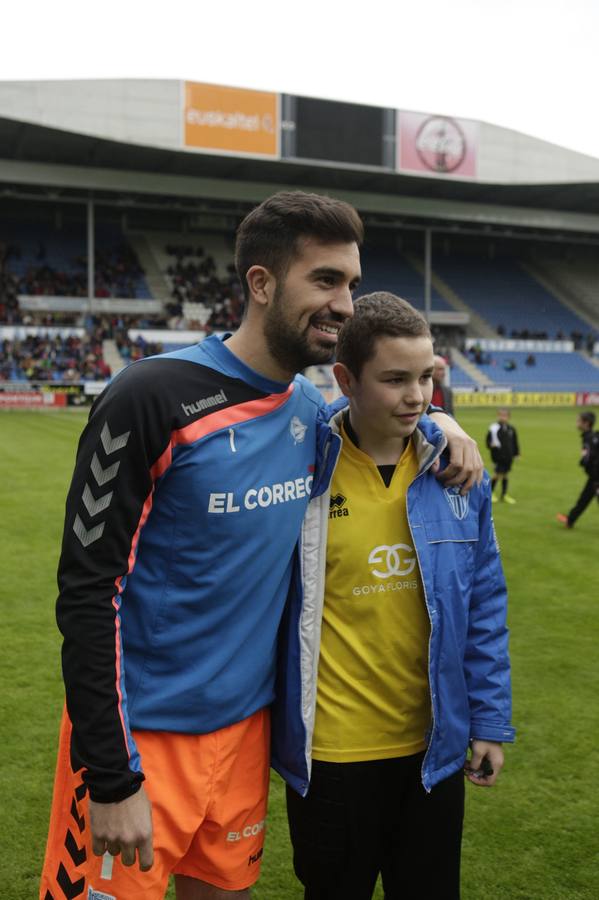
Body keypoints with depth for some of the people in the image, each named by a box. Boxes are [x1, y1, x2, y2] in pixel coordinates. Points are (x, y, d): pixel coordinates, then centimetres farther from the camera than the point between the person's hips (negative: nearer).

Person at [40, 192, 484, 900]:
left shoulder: (310, 408, 2)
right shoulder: (154, 397, -18)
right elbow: (88, 589, -17)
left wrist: (434, 419, 3)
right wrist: (112, 778, -17)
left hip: (245, 727, 6)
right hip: (139, 735, -6)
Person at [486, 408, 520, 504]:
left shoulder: (511, 429, 6)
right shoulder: (494, 428, -8)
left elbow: (515, 443, 15)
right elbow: (488, 441, -3)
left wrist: (516, 454, 14)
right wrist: (491, 445, -24)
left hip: (508, 456, 5)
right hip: (498, 456, -5)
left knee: (505, 474, 12)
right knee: (499, 474, -7)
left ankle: (504, 495, 22)